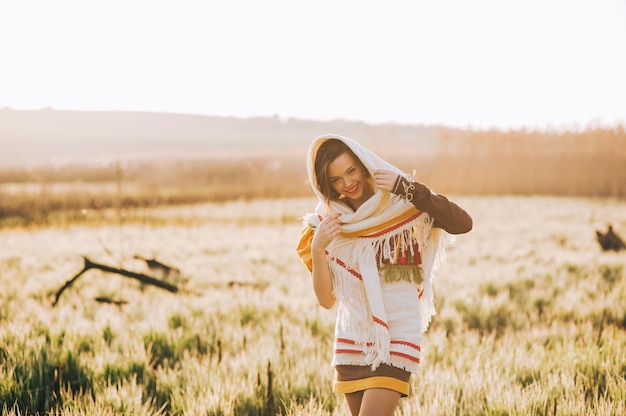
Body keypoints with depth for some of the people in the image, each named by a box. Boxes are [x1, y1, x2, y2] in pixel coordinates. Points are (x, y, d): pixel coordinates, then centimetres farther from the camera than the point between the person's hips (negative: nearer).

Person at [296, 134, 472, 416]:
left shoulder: (402, 205, -5)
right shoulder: (327, 222, 4)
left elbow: (463, 223, -20)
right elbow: (327, 299, 1)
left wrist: (406, 188, -23)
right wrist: (316, 249, -14)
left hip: (396, 339, -4)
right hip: (351, 342, 4)